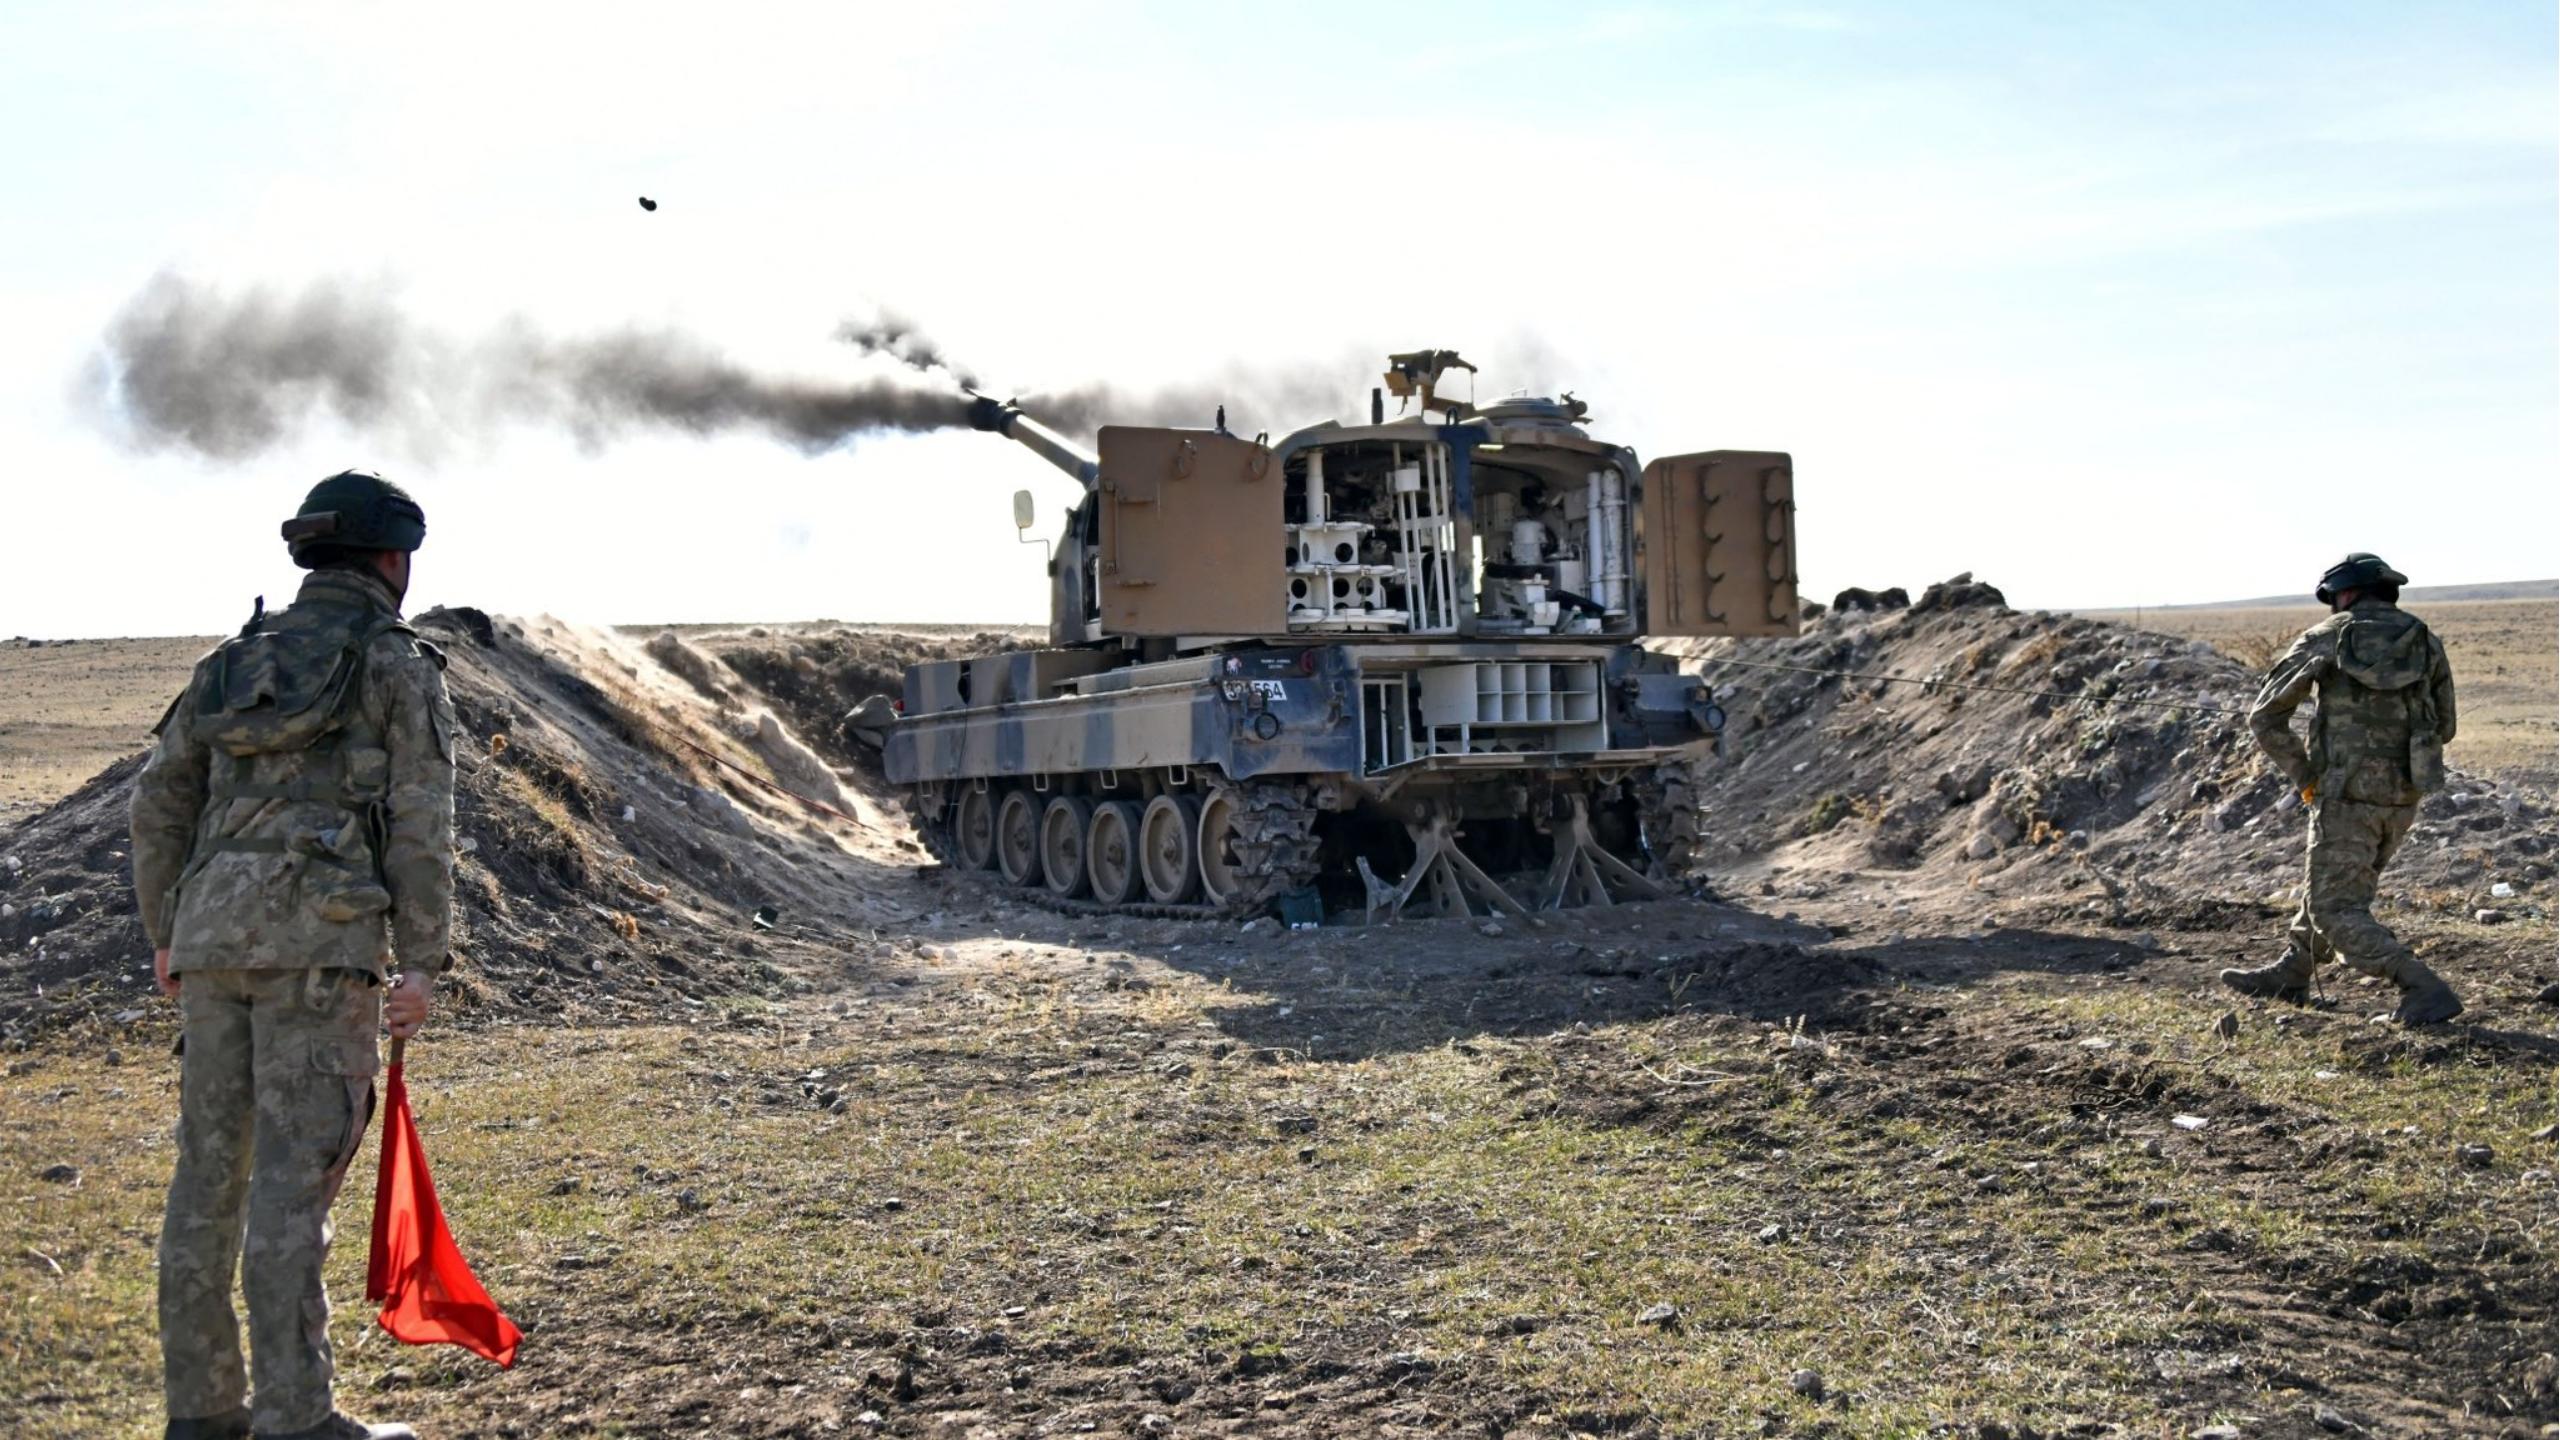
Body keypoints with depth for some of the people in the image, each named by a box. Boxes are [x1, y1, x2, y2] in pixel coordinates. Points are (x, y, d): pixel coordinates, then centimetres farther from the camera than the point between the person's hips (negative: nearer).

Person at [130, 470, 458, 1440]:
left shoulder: (234, 660, 18)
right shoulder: (401, 666, 1)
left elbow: (160, 801, 18)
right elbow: (421, 821, -8)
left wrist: (166, 934, 23)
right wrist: (422, 961, -7)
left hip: (215, 933, 6)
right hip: (323, 936, -6)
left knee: (211, 1167, 10)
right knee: (295, 1175, -7)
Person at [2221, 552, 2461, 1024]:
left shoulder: (2323, 639, 0)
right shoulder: (2426, 642, 8)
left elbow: (2264, 717, -1)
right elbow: (2443, 729, 17)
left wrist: (2304, 777, 7)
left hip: (2348, 793, -5)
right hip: (2403, 795, 5)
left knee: (2336, 911, 1)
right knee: (2333, 883, 23)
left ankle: (2427, 992, -11)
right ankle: (2290, 975, 37)